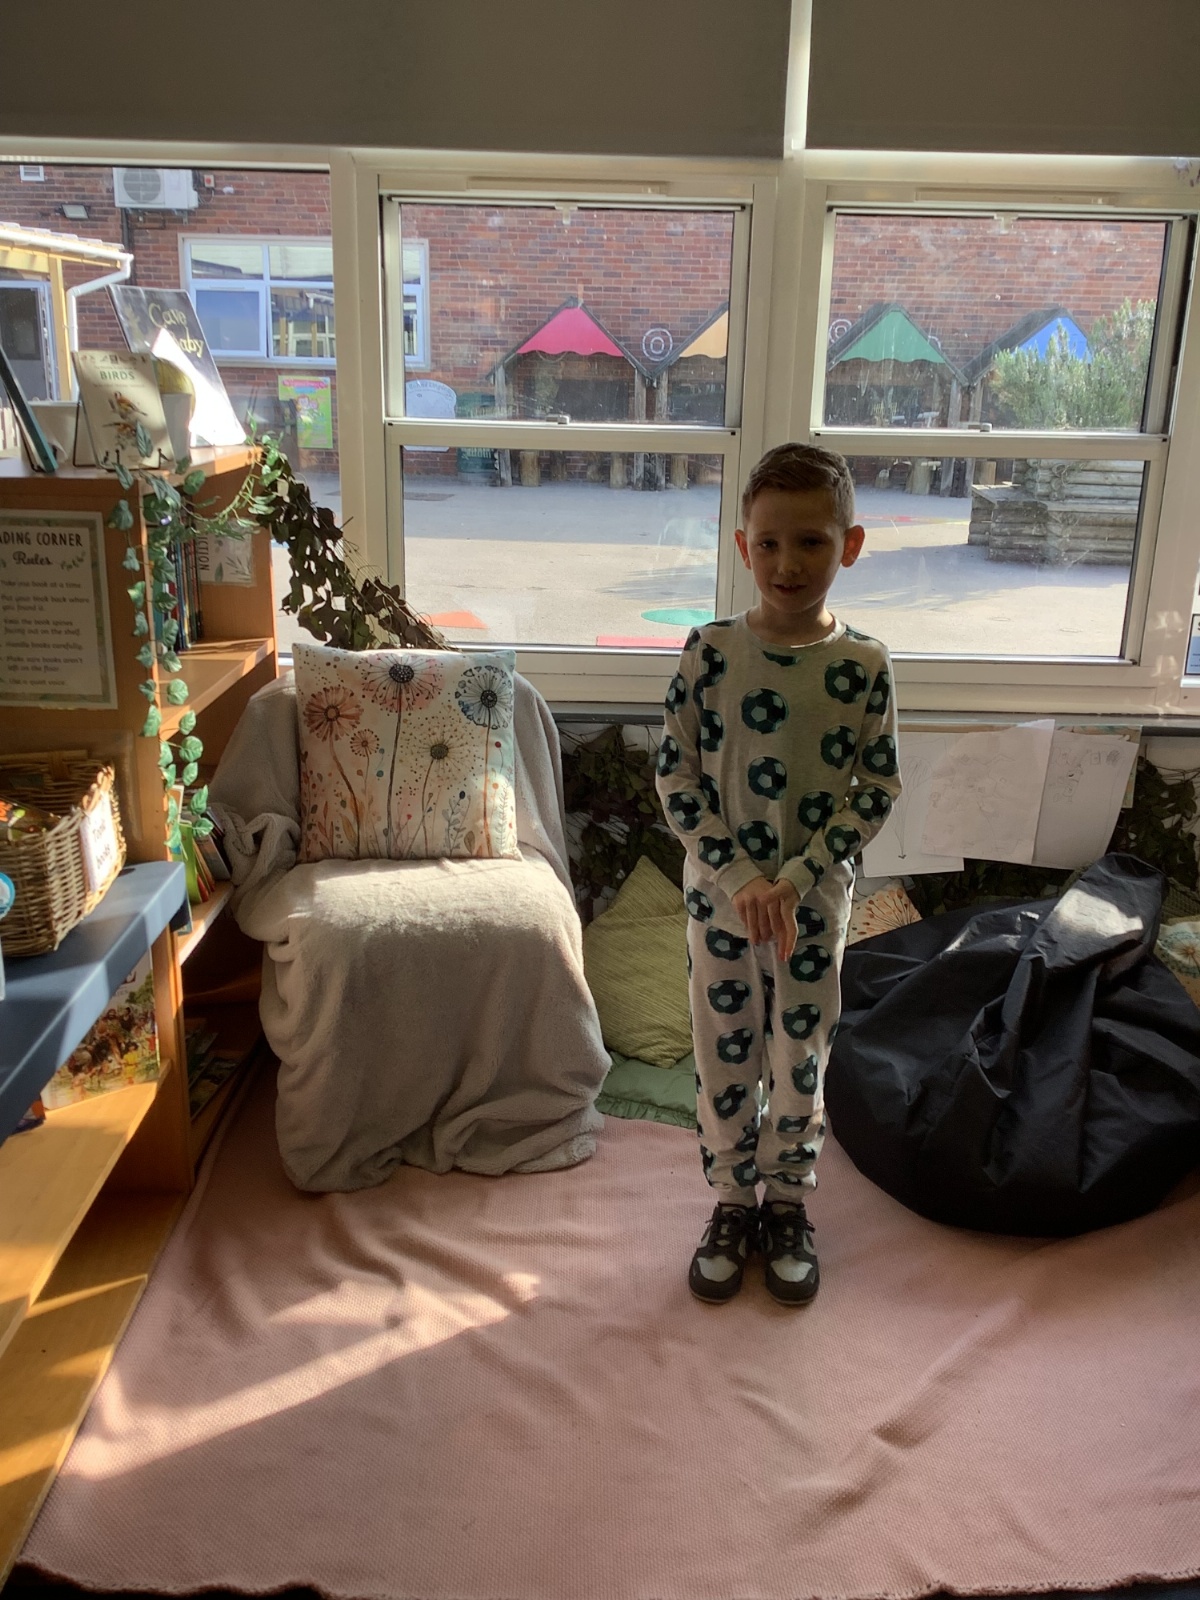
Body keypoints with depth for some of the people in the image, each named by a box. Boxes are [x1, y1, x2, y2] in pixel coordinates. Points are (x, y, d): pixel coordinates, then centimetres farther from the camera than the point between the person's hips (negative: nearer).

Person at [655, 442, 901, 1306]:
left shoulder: (864, 665, -8)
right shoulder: (711, 650, -9)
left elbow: (878, 789, -6)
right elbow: (675, 774, -8)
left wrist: (797, 878, -15)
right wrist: (739, 878, -15)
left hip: (816, 901, 0)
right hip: (719, 895, 0)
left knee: (801, 1055, 14)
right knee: (725, 1054, 13)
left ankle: (789, 1203, 36)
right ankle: (734, 1202, 34)